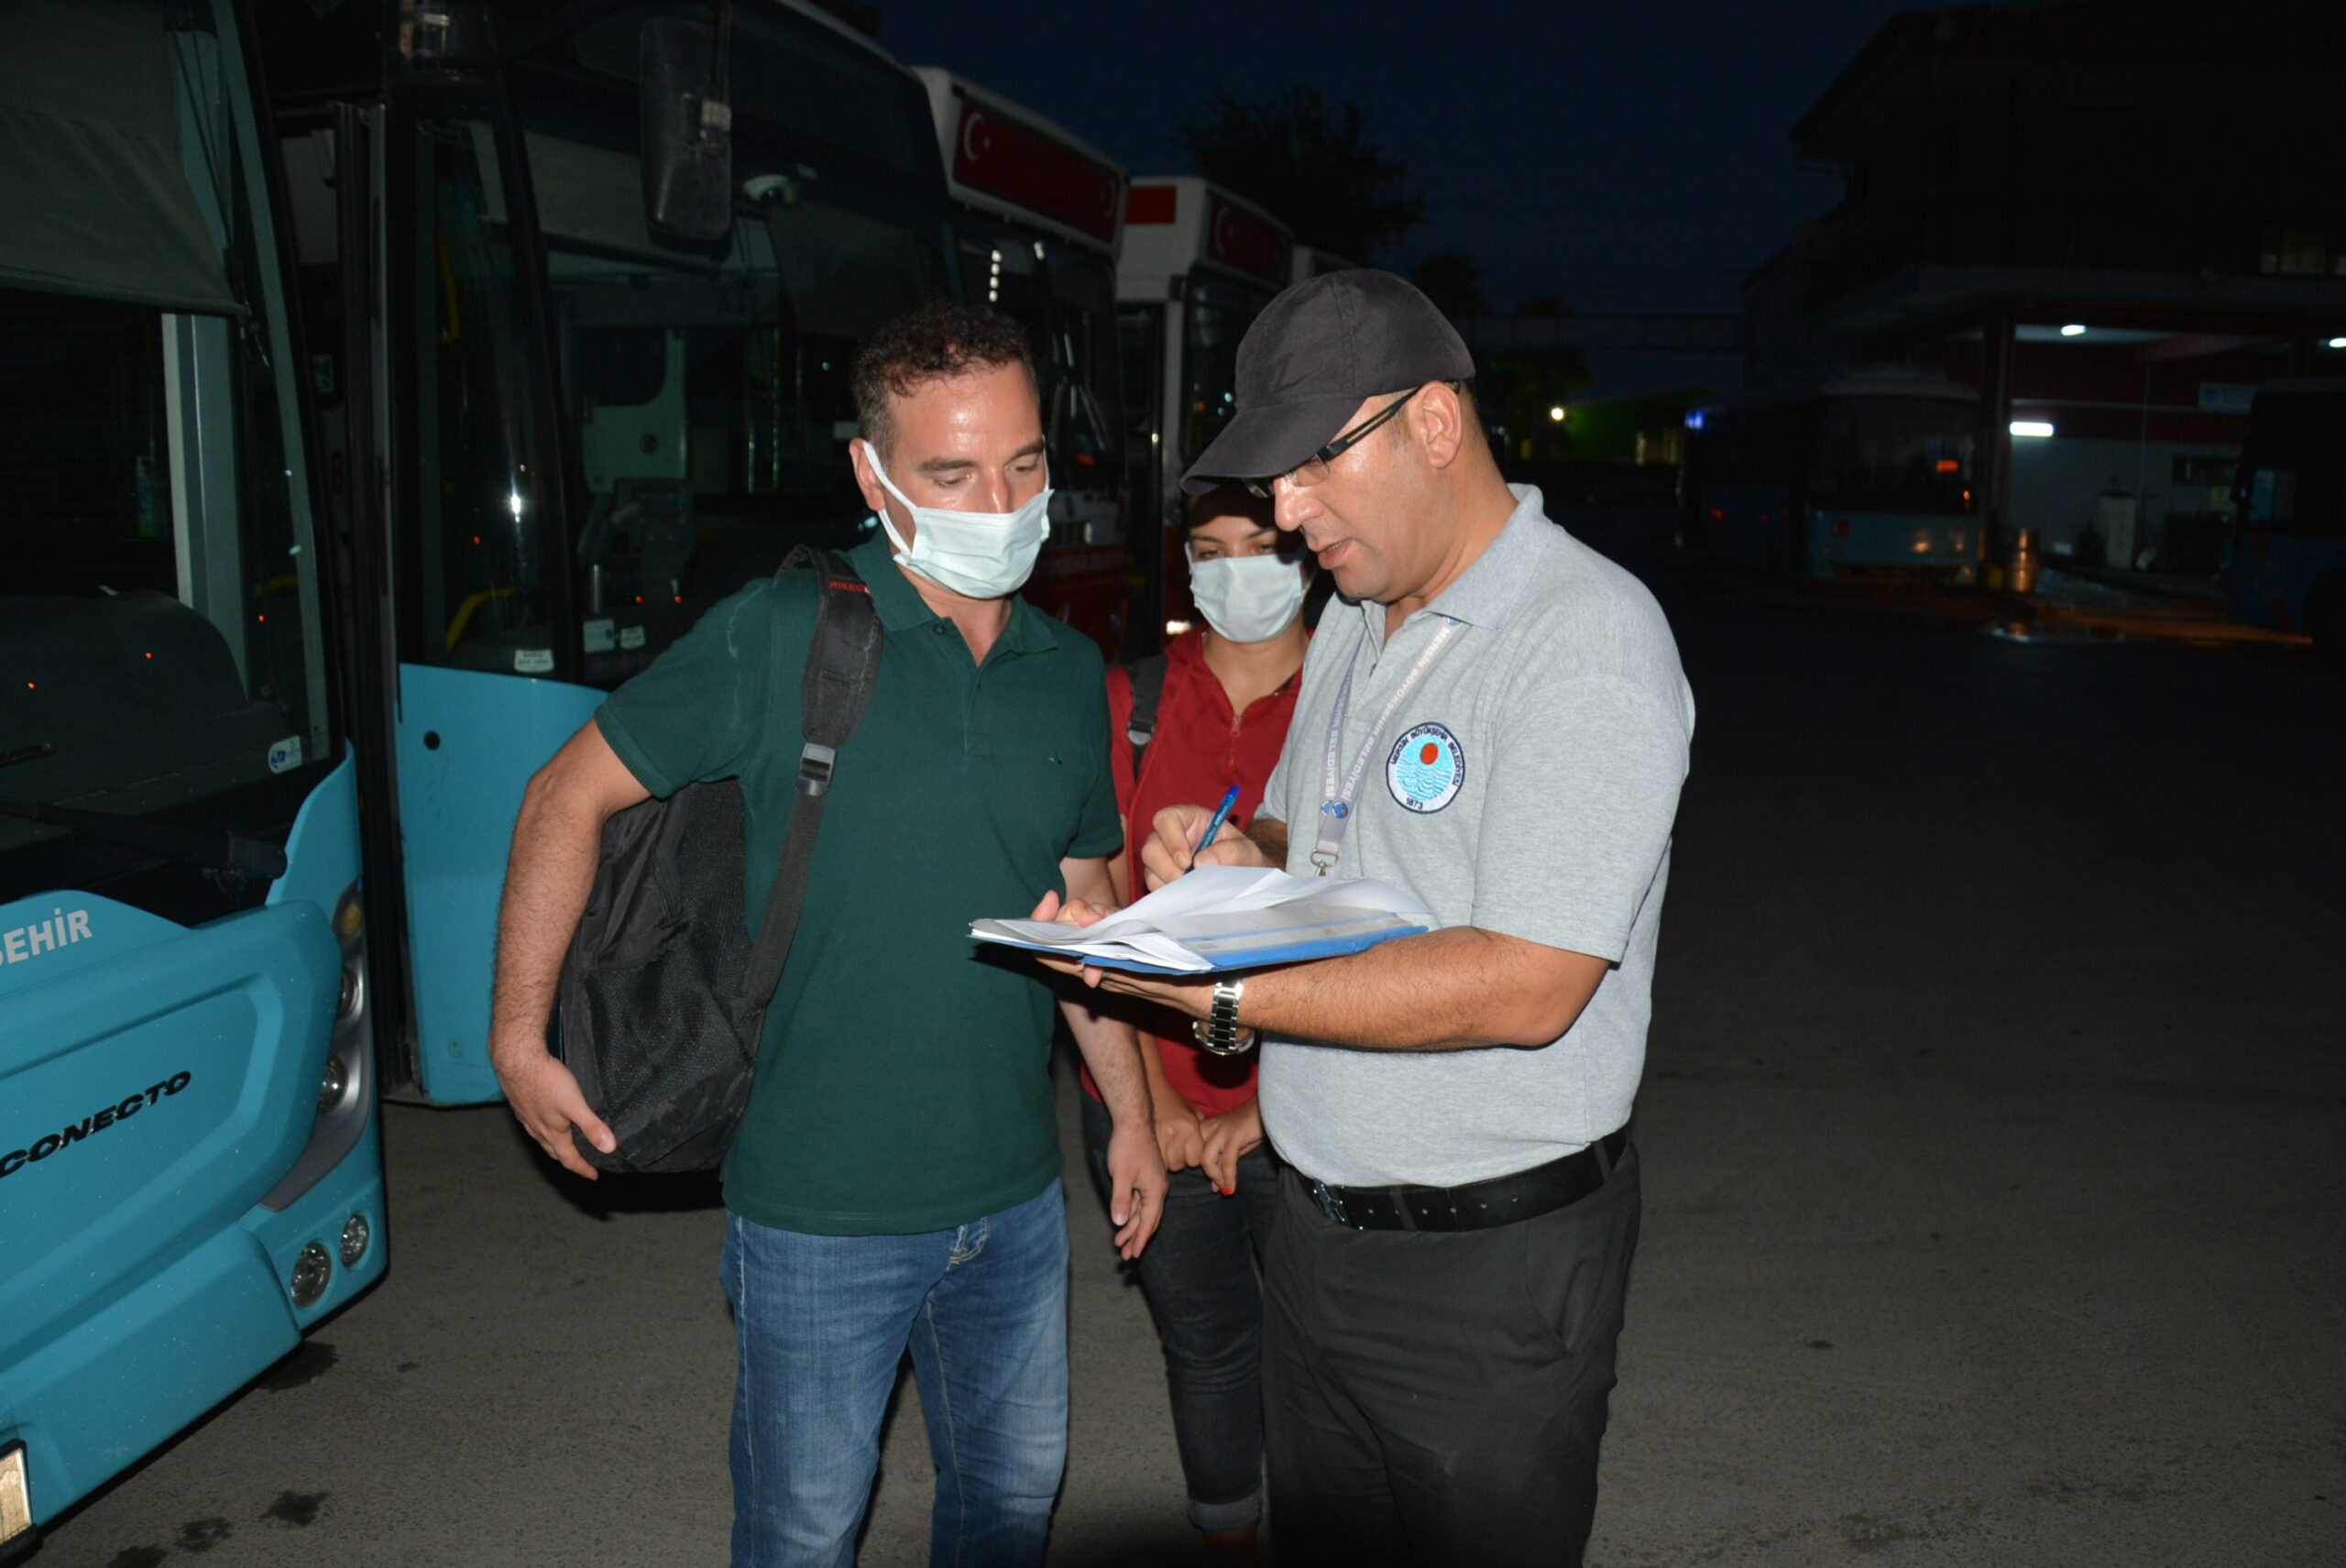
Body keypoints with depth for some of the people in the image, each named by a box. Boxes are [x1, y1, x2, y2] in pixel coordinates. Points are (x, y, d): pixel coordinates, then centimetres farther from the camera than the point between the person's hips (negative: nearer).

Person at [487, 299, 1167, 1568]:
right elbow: (570, 796, -7)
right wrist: (519, 1038, -7)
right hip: (821, 1214, -4)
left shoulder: (1070, 672, 3)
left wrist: (1129, 1110, 13)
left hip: (1015, 1200, 5)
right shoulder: (783, 635, -14)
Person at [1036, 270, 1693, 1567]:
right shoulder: (1352, 622, 9)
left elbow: (1527, 986, -26)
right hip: (1317, 1228, 7)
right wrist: (1240, 857, -3)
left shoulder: (1590, 634, -19)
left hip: (1491, 1266, -7)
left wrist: (1227, 996, -27)